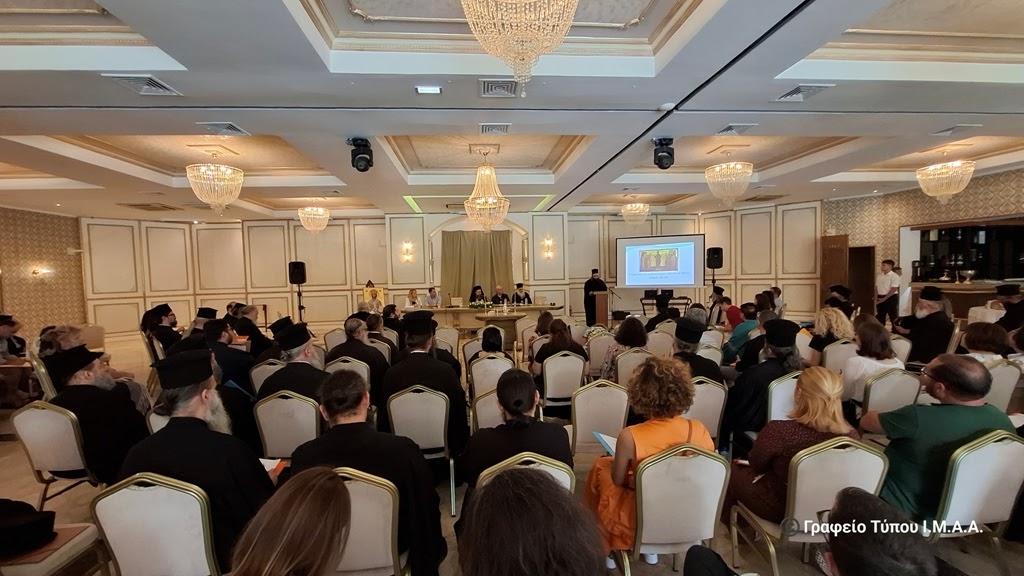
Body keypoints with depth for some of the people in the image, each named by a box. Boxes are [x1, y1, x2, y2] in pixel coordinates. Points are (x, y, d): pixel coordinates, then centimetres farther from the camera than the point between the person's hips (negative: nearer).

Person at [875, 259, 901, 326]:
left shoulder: (894, 276, -9)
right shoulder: (879, 276, 10)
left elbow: (893, 289, -15)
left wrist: (884, 299, -18)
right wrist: (876, 299, 0)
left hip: (891, 298, -6)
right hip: (880, 298, 6)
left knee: (893, 317, 0)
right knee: (880, 317, 11)